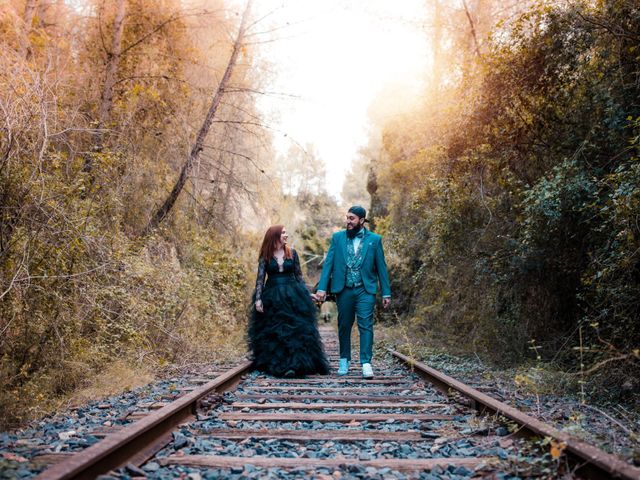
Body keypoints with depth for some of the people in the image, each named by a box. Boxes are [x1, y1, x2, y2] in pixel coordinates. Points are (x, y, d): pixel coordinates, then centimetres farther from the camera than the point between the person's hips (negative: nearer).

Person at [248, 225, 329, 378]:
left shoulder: (292, 253, 5)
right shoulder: (265, 256, 1)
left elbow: (299, 275, 10)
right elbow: (260, 278, -1)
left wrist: (307, 294, 7)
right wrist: (258, 298, -10)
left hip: (293, 297, 1)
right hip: (272, 299, -1)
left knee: (295, 329, -7)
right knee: (273, 333, 3)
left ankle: (294, 365, -9)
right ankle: (274, 365, 14)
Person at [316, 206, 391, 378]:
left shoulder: (374, 239, 2)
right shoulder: (337, 237, 5)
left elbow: (381, 267, 3)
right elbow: (328, 264, 1)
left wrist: (386, 293, 1)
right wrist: (322, 288, -7)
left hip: (365, 290, -1)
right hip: (343, 290, 2)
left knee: (366, 325, -8)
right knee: (344, 326, 10)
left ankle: (366, 362, -5)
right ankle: (344, 360, 23)